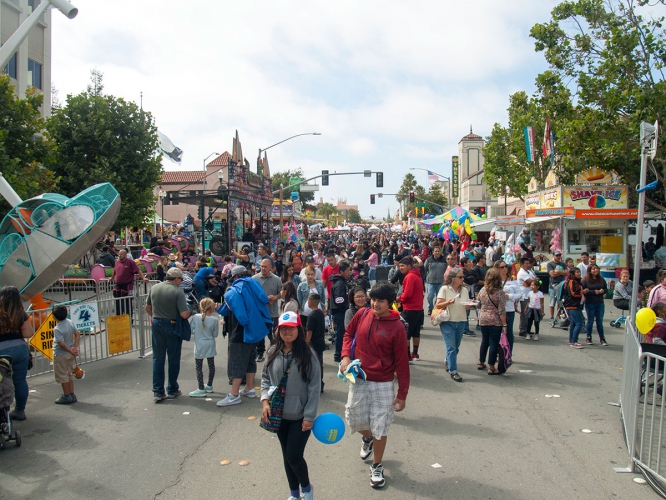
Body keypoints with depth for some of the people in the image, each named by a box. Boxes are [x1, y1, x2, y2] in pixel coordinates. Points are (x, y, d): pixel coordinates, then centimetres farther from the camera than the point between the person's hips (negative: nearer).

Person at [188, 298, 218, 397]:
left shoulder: (196, 317, -12)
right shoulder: (214, 320, -11)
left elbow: (191, 330, -6)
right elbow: (215, 335, -4)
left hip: (199, 345, -2)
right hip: (210, 345, 2)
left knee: (198, 367, 3)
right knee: (211, 365, 16)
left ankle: (201, 389, 3)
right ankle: (209, 386, 28)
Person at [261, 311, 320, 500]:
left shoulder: (308, 354, -15)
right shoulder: (273, 352, -3)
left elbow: (314, 387, -13)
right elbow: (265, 378, 9)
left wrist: (309, 416, -13)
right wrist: (265, 401, -5)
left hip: (300, 417, -4)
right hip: (280, 415, 4)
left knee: (294, 456, -3)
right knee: (287, 456, 16)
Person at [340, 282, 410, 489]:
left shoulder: (397, 327, -16)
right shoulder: (362, 316, -6)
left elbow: (401, 362, -11)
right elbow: (348, 334, 12)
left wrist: (402, 394, -9)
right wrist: (346, 356, -5)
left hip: (383, 384, -3)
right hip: (358, 379, 3)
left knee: (380, 427, 5)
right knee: (355, 419, 14)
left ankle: (377, 467, 27)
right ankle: (367, 438, 49)